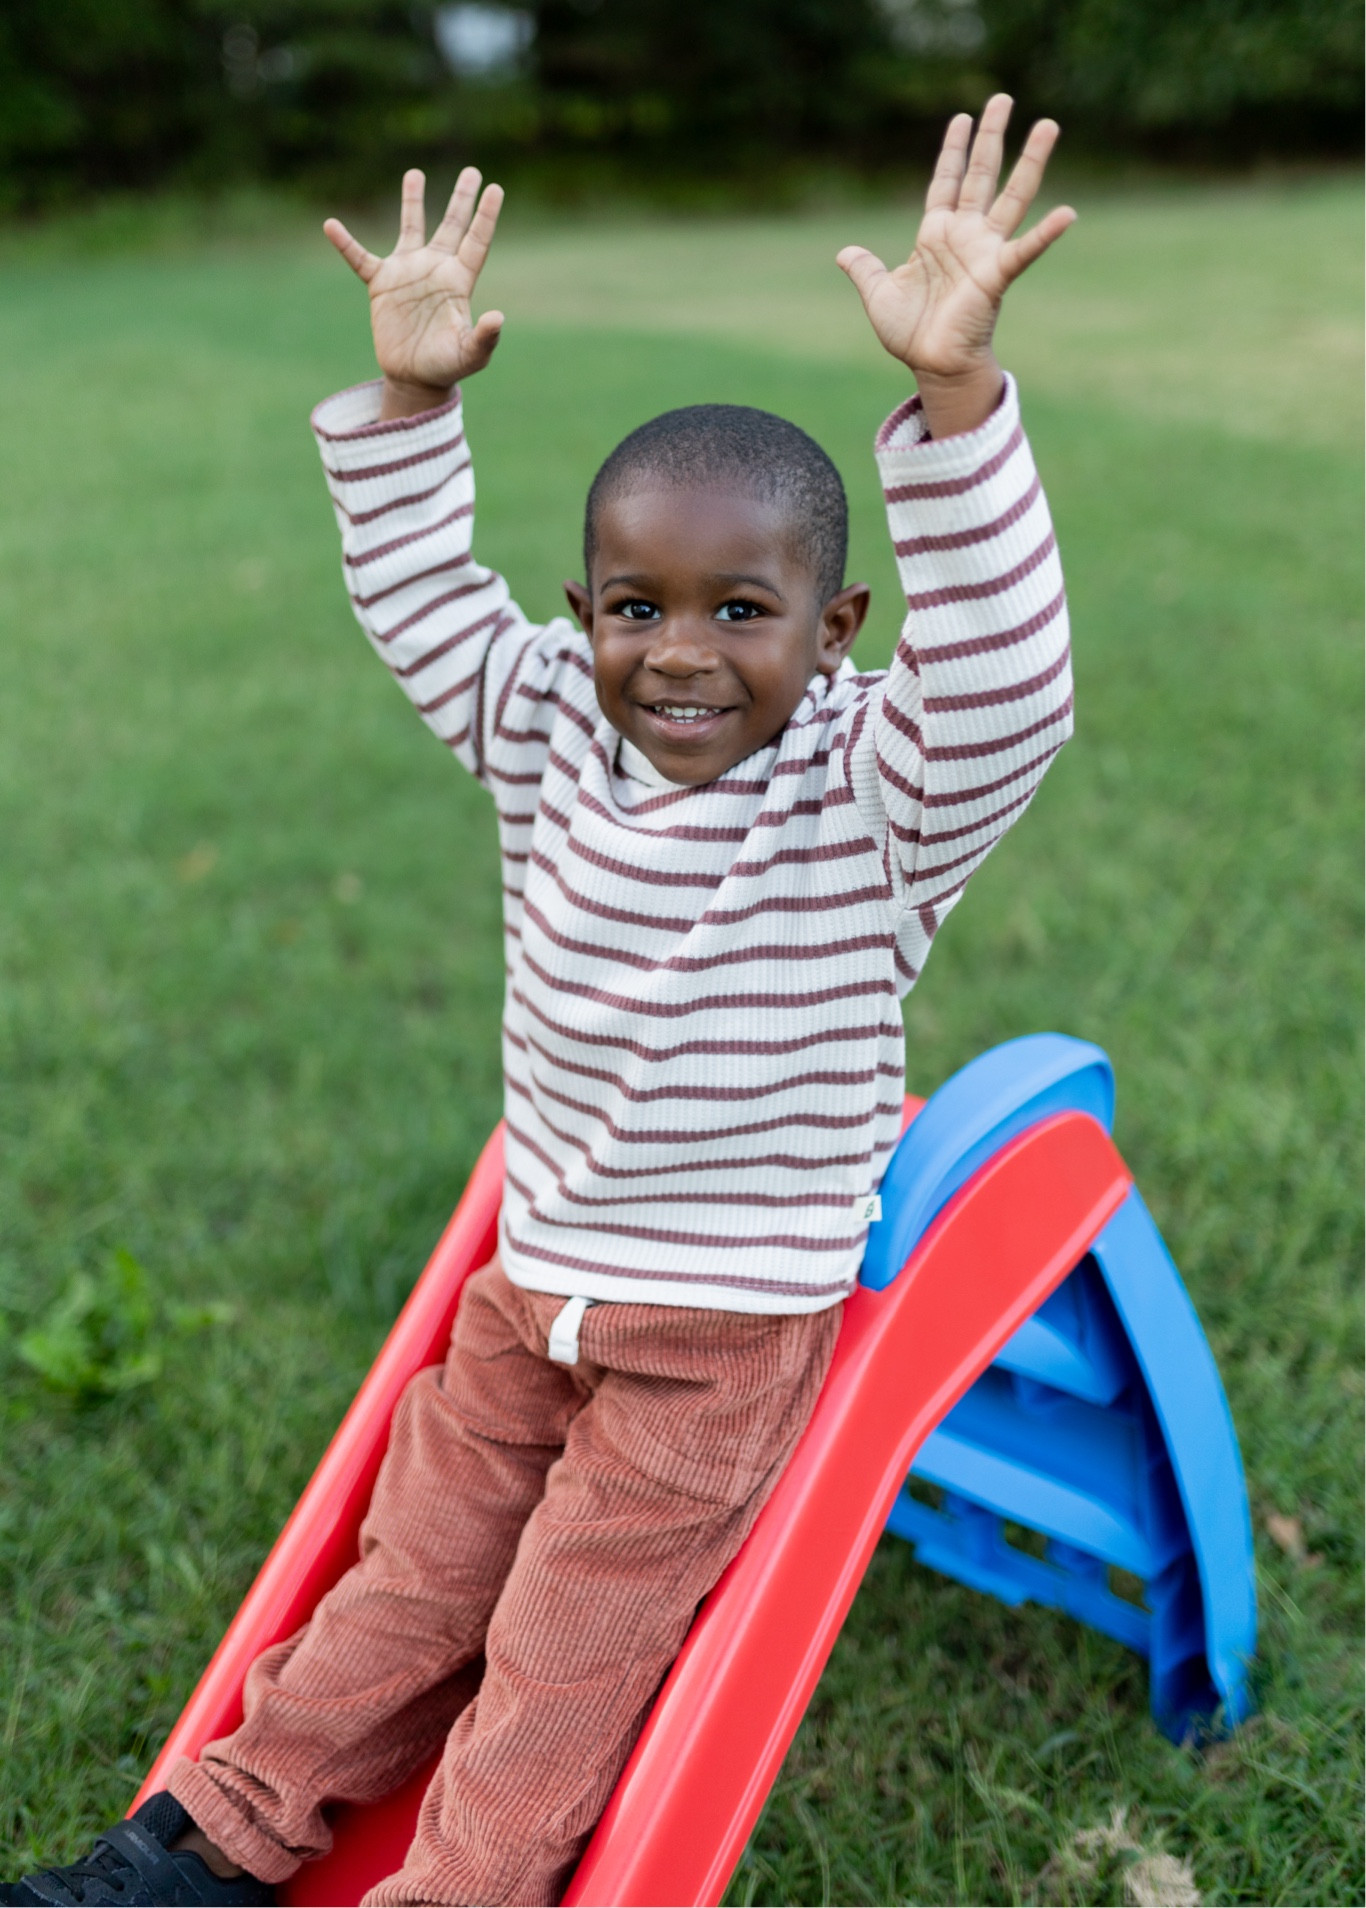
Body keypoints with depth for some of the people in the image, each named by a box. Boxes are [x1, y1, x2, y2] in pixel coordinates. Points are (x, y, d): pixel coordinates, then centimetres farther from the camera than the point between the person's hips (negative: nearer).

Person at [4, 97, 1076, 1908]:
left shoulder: (875, 789, -18)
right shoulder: (556, 732, -2)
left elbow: (1002, 669, -36)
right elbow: (426, 598, 7)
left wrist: (953, 386, -47)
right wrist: (411, 399, -5)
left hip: (725, 1318, -5)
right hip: (532, 1279, 6)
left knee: (570, 1642, 4)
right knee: (420, 1568, 19)